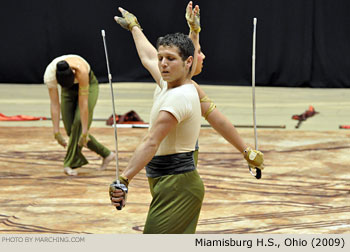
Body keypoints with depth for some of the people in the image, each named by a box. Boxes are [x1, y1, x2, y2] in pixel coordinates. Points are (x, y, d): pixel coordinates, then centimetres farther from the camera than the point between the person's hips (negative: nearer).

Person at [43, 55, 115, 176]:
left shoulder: (81, 70, -41)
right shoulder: (50, 74, -33)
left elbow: (83, 103, -37)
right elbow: (54, 104, -27)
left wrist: (84, 132, -35)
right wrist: (56, 132, -26)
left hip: (88, 85, -3)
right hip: (68, 91, 3)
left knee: (79, 122, -23)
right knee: (70, 128, -8)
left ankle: (71, 164, -18)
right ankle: (106, 154, 5)